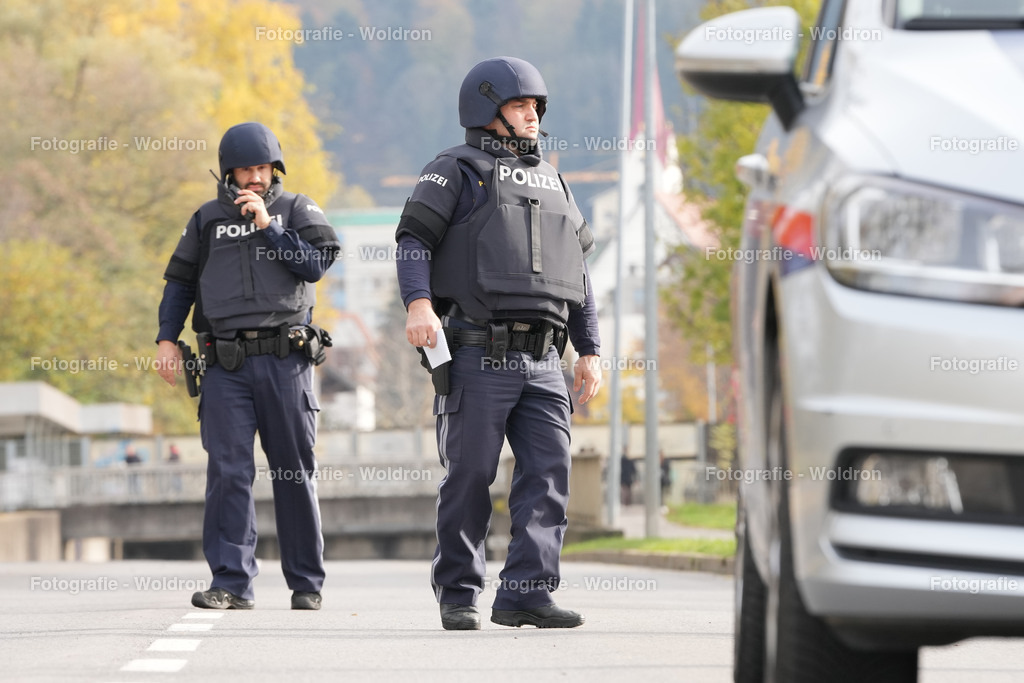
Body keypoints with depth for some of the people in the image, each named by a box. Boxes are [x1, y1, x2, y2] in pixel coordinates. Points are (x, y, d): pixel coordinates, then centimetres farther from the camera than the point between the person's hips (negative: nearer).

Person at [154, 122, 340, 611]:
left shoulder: (297, 210, 11)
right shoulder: (207, 220, 15)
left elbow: (316, 264, -4)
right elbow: (180, 282, 17)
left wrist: (267, 227, -8)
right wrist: (167, 340, 6)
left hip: (285, 360, -1)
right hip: (226, 364, 1)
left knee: (295, 472, 3)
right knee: (228, 471, -9)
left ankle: (306, 584, 12)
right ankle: (231, 583, -8)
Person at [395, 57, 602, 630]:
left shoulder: (552, 183, 24)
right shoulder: (457, 172, 5)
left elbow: (578, 273, 25)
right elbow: (415, 238, -6)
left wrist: (590, 350, 18)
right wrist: (419, 302, -24)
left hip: (542, 361, 5)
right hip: (478, 354, -5)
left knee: (550, 474, -7)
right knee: (470, 478, -2)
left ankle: (526, 592, -9)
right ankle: (458, 595, 7)